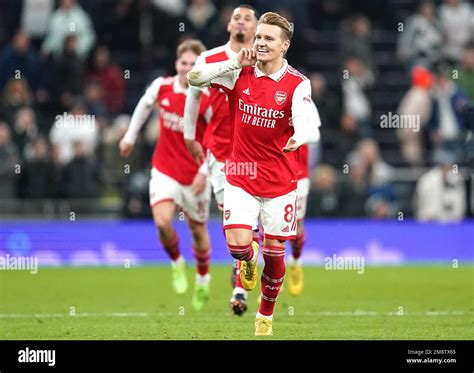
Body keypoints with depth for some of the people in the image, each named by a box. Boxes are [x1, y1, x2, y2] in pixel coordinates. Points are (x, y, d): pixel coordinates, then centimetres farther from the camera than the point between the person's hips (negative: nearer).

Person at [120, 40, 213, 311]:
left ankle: (203, 278, 40)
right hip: (165, 169, 2)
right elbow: (145, 105, 15)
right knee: (163, 222, -18)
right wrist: (131, 136, 21)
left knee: (198, 229, 14)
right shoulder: (162, 87, -8)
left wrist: (205, 171, -18)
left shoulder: (208, 100, -18)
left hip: (195, 174, -1)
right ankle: (177, 263, 13)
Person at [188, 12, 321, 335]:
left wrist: (299, 136, -52)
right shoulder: (240, 73, -3)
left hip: (280, 183, -1)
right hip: (241, 178, 1)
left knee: (274, 253, 5)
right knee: (237, 244, -15)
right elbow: (194, 78, -10)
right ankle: (248, 259, 24)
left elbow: (307, 123, -27)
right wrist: (236, 63, -19)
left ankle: (266, 315, 30)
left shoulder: (298, 84, -12)